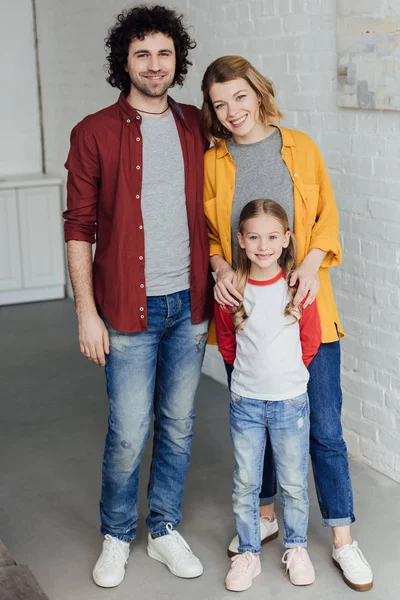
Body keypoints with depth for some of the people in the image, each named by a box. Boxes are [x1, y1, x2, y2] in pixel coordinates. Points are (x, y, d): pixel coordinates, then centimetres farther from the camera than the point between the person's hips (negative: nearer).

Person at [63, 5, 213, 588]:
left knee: (179, 425, 13)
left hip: (189, 303, 4)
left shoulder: (196, 127, 6)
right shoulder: (95, 133, -5)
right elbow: (79, 228, -5)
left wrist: (218, 276, 7)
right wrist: (86, 311, -9)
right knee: (129, 433, 2)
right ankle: (117, 536, 25)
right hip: (129, 309, -3)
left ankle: (165, 529, 31)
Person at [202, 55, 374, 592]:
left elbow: (327, 218, 4)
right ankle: (264, 515, 35)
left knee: (325, 428, 2)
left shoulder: (300, 147, 2)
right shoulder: (212, 163, 3)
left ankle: (343, 539, 16)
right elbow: (206, 234, 8)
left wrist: (311, 264, -13)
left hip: (304, 308, -1)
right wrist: (221, 269, -12)